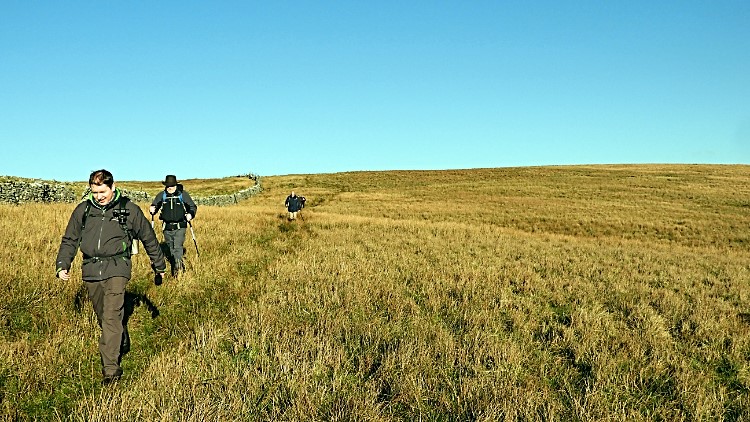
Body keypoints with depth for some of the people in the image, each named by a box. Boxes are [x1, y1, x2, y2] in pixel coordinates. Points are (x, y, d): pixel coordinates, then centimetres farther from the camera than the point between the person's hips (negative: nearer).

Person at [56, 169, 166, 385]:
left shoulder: (129, 209, -1)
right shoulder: (83, 210, 8)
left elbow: (149, 238, 10)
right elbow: (69, 240, 17)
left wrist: (159, 265, 16)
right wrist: (62, 265, 4)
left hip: (116, 269, -4)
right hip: (90, 270, 5)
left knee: (112, 317, -15)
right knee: (103, 317, 15)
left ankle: (111, 368, -12)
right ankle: (123, 346, 39)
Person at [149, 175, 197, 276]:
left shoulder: (183, 194, -1)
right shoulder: (161, 195, 6)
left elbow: (193, 207, 6)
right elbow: (155, 205, 15)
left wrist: (190, 214, -15)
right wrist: (152, 209, -9)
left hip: (179, 227, -4)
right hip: (167, 228, 4)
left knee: (177, 247, -18)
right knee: (170, 250, 13)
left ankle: (178, 266, -22)